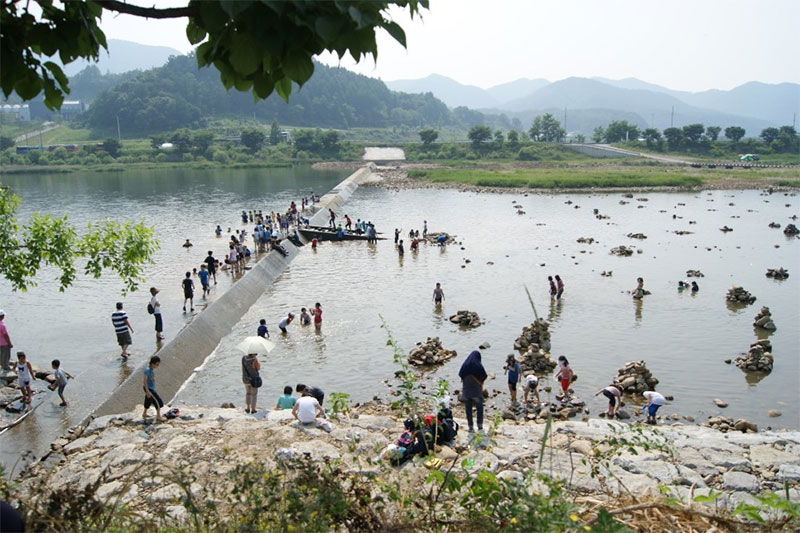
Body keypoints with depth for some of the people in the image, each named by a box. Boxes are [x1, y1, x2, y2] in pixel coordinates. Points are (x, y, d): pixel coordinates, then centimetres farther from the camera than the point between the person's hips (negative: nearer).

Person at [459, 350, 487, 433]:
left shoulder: (464, 365, -6)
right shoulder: (478, 365, -16)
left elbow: (460, 375, 5)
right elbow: (484, 376, -9)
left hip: (466, 390, 3)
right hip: (477, 390, -3)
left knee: (468, 409, 11)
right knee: (479, 408, 13)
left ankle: (471, 427, 15)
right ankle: (480, 426, 12)